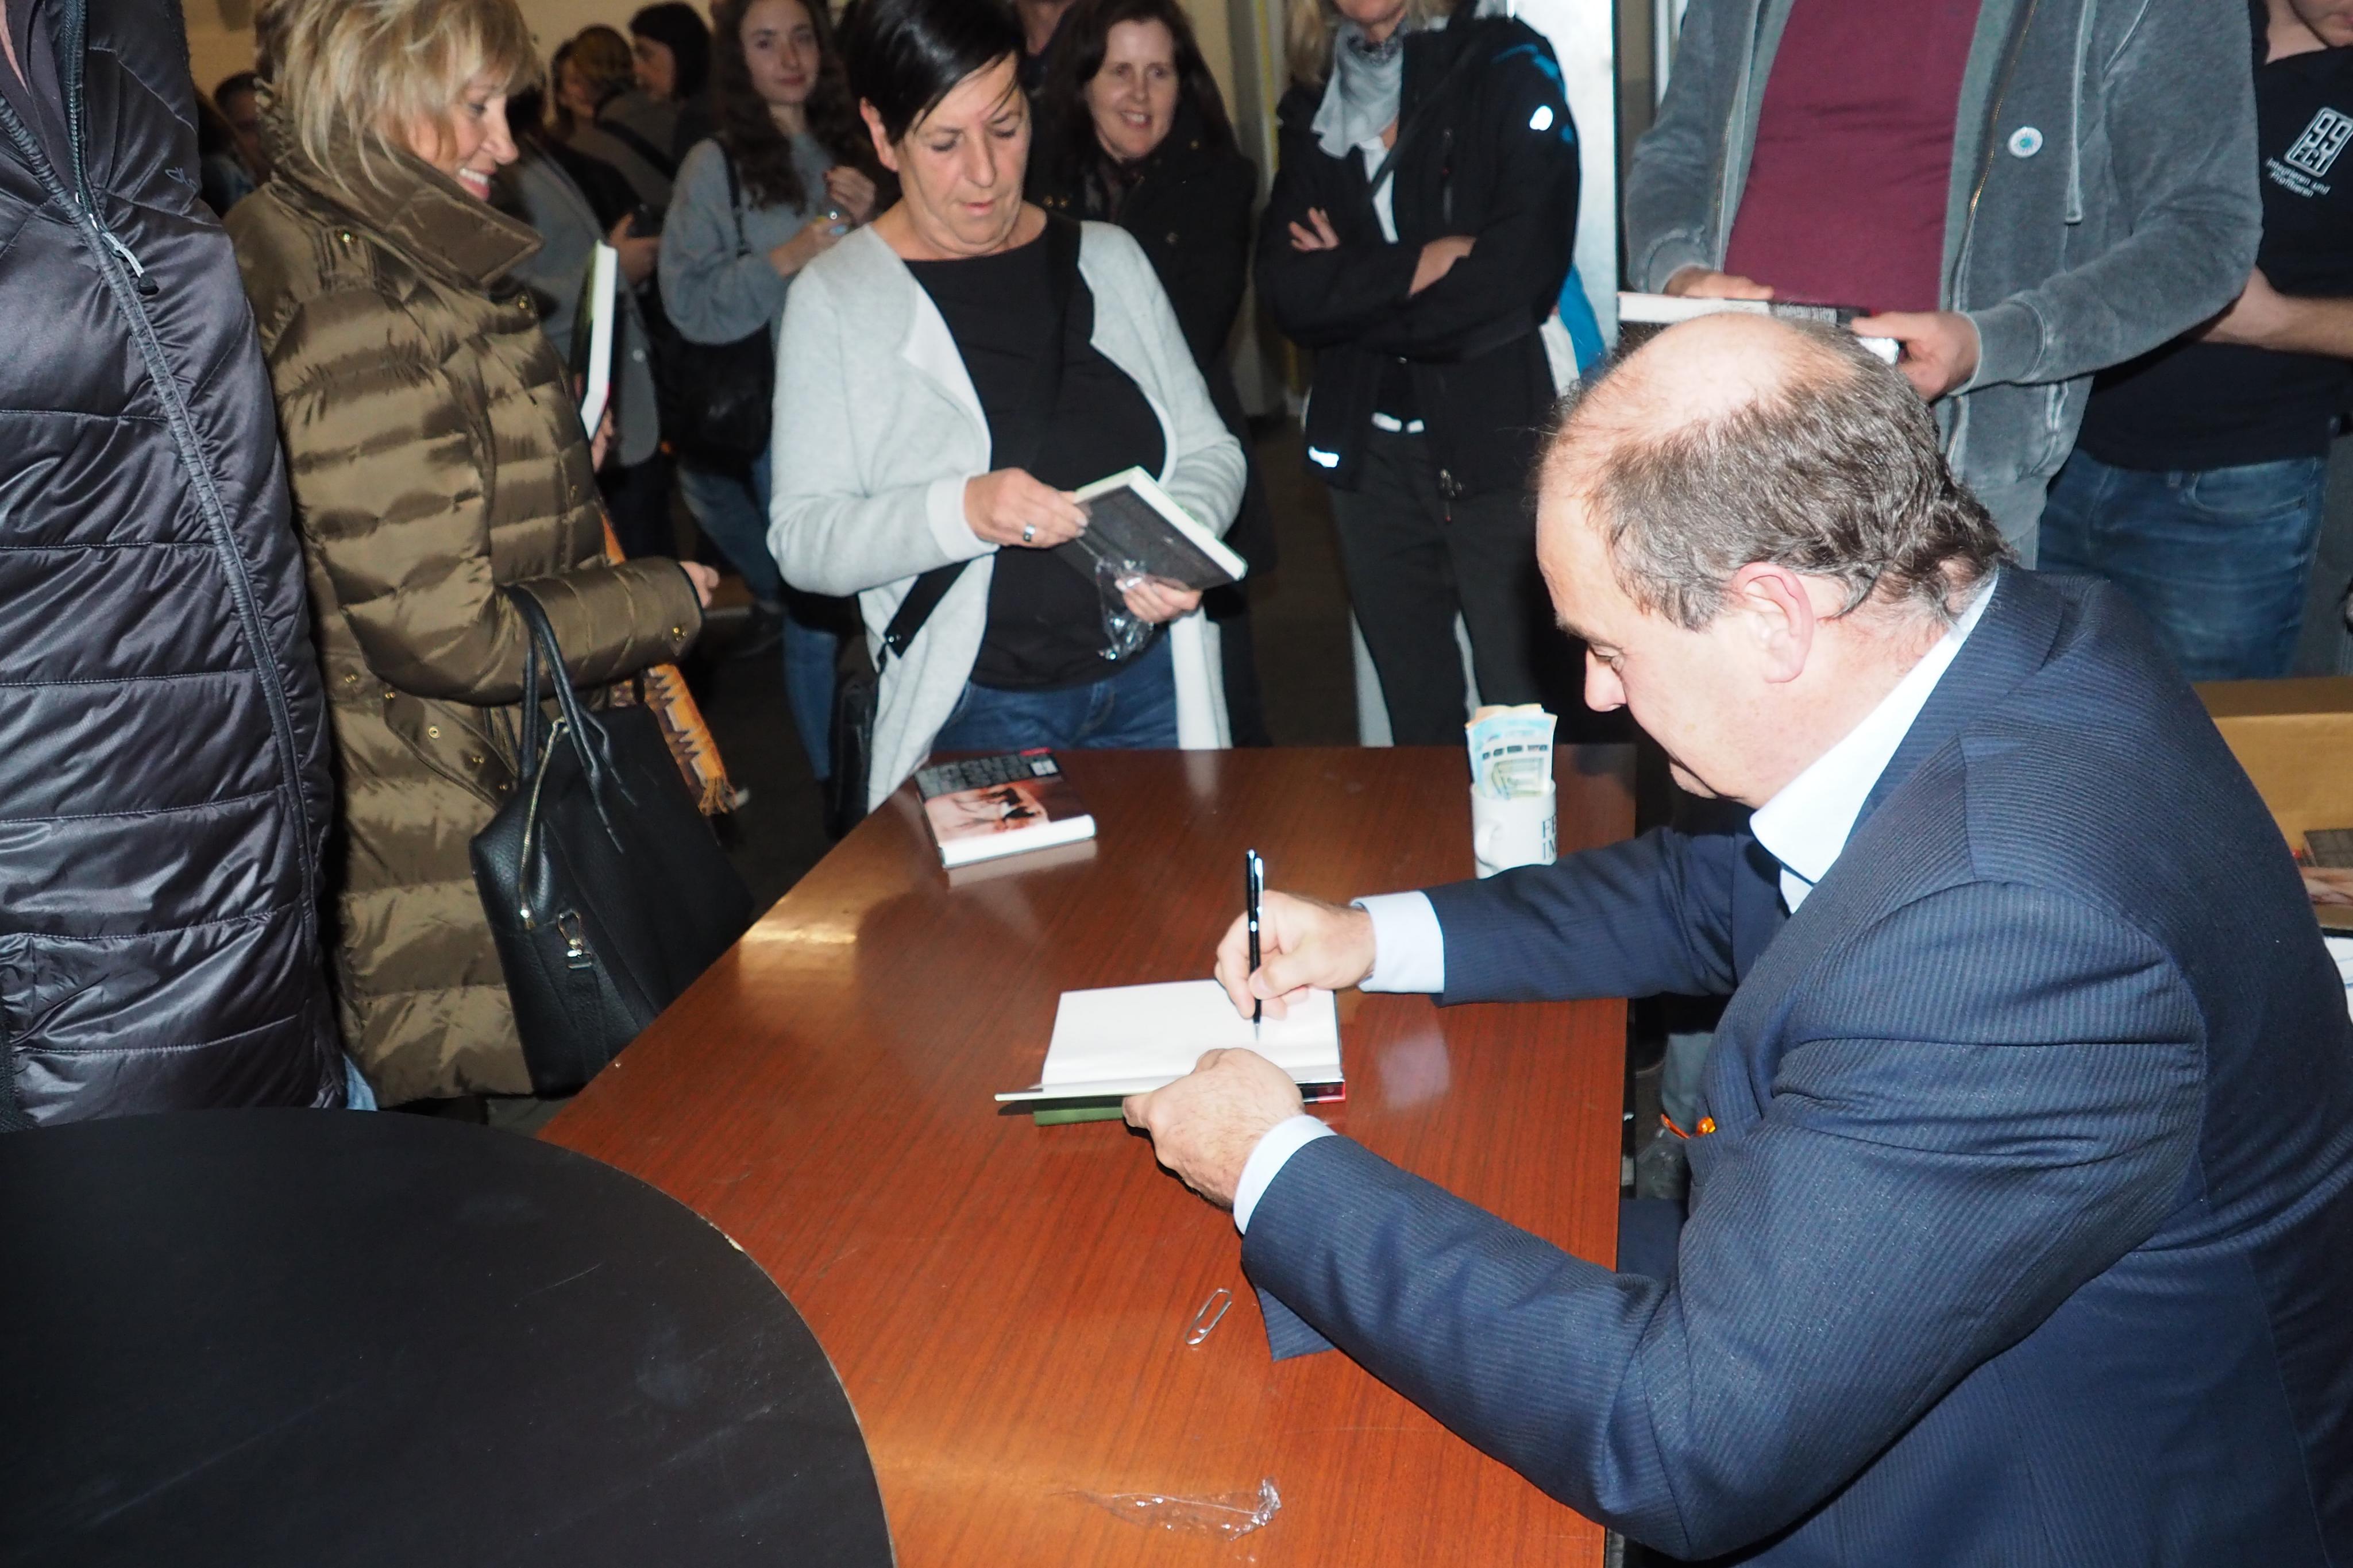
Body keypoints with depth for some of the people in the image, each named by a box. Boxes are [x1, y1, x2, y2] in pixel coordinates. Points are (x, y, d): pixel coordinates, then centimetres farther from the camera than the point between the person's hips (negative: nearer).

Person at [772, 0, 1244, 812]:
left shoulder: (1108, 259, 7)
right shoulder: (835, 297, -4)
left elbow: (1210, 448, 10)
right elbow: (801, 539, -10)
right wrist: (962, 510, -27)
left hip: (1153, 682, 4)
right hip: (981, 709, -3)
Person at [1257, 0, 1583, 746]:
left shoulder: (1503, 66, 0)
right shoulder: (1313, 104, 12)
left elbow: (1521, 273, -13)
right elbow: (1285, 289, -3)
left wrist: (1351, 286, -5)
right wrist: (1423, 263, -13)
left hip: (1494, 439, -4)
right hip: (1368, 451, 4)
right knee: (1417, 723, 11)